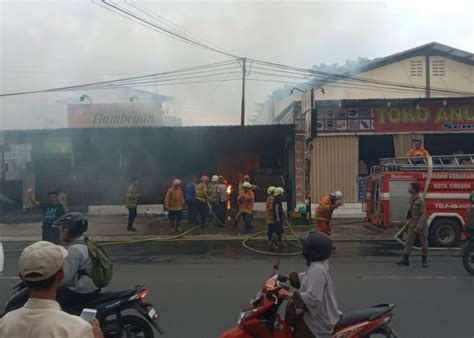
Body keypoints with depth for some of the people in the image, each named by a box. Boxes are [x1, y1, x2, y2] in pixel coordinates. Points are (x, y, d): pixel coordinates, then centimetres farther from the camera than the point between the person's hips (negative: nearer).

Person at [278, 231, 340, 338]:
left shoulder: (317, 269, -28)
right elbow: (307, 278, 16)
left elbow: (313, 298, -33)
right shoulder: (321, 263, 2)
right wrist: (287, 277, 11)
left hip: (320, 318, -10)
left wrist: (290, 294, -32)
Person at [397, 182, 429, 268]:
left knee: (424, 243, 6)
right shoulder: (413, 199, 8)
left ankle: (424, 260, 18)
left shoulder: (421, 200, -17)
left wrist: (419, 227, -24)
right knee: (408, 242, 2)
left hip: (421, 225, -7)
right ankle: (405, 260, 1)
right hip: (412, 225, 7)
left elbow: (423, 215, -20)